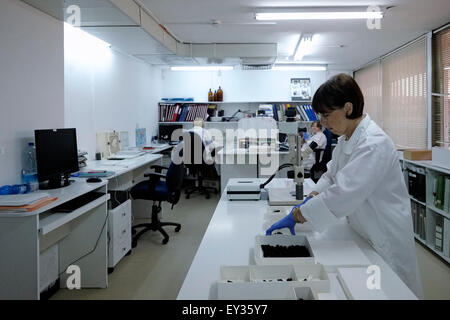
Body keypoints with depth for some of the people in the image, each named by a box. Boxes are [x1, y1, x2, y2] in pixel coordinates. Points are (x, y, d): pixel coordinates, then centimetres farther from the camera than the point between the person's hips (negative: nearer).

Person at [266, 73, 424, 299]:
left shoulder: (374, 144, -27)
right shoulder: (346, 138, 2)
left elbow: (342, 194, -34)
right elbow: (332, 174, 11)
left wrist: (295, 216, -29)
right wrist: (309, 200, -6)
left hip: (384, 236, -8)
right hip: (362, 230, 8)